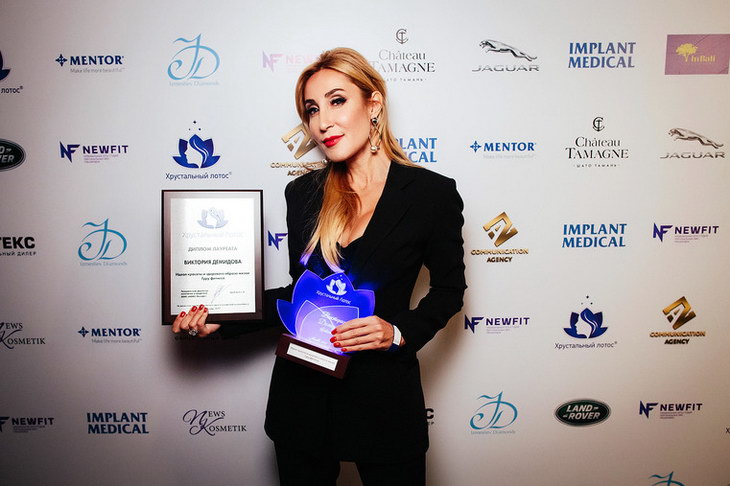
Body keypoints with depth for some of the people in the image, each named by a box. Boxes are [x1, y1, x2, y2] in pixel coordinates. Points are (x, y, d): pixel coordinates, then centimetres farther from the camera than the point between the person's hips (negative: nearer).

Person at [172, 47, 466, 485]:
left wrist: (399, 332, -15)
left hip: (384, 392, -3)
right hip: (303, 389, 3)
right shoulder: (303, 193, 1)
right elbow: (300, 292, 7)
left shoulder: (433, 194, -9)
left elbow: (449, 288, 2)